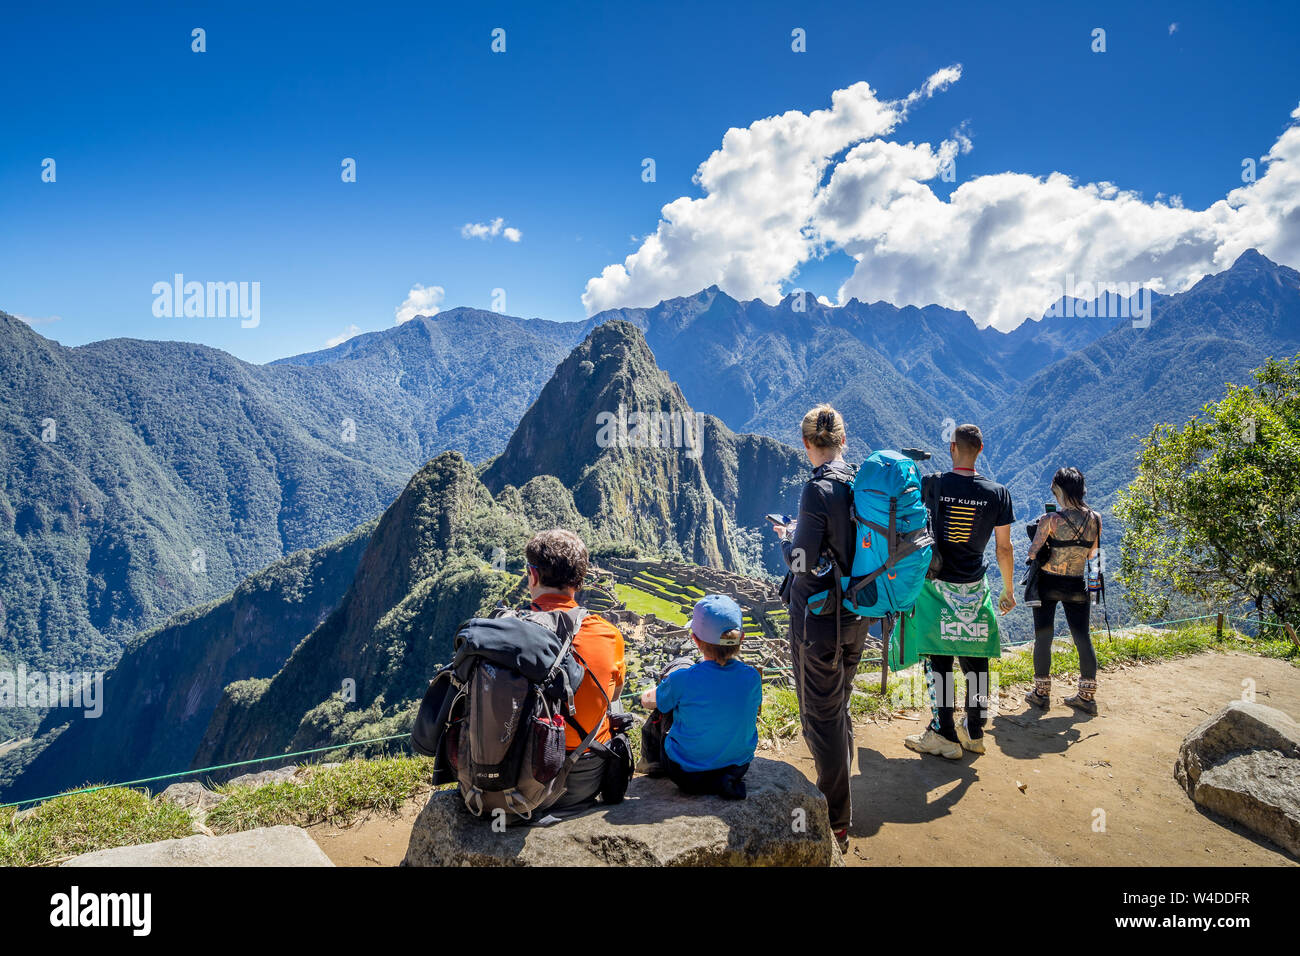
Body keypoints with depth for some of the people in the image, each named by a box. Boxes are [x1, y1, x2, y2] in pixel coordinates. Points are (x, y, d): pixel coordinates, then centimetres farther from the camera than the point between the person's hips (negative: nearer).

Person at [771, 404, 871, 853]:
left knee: (821, 717, 4)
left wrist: (785, 536, 0)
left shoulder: (818, 489, -21)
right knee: (840, 709, 24)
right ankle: (837, 797, 42)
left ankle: (836, 823, 14)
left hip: (818, 620, -8)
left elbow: (802, 562, -20)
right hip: (856, 616, 8)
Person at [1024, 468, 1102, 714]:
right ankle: (1087, 696, 21)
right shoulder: (1095, 519, -4)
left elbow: (1033, 554, -9)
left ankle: (1041, 693, 16)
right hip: (1077, 587, 3)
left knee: (1043, 638, 8)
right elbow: (1092, 555, 8)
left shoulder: (1050, 520, -16)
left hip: (1047, 584, -3)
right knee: (1082, 639, 12)